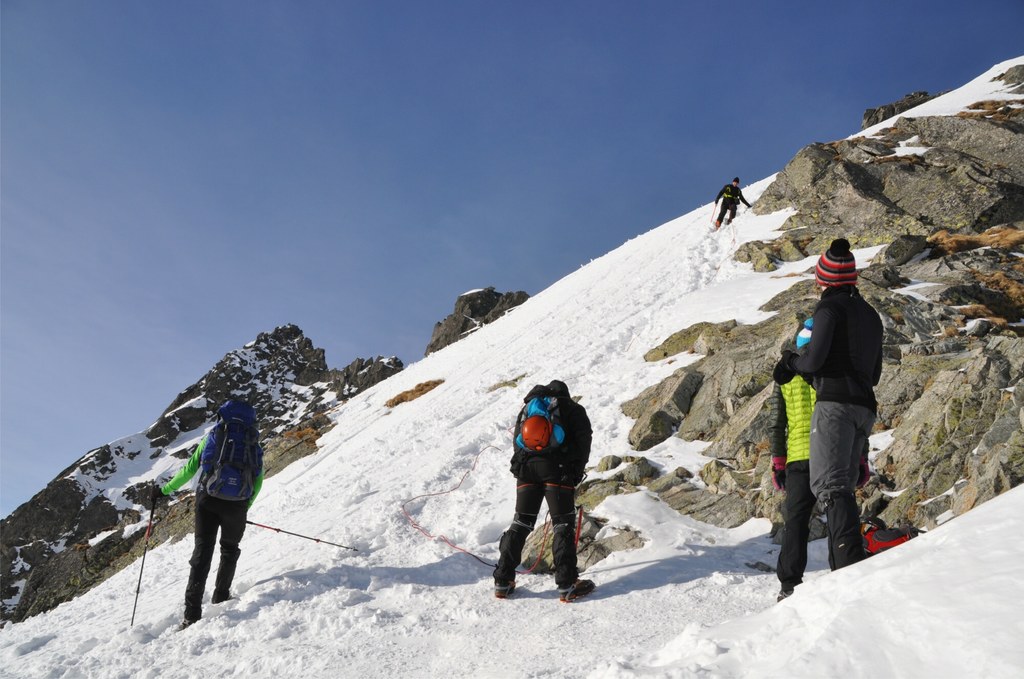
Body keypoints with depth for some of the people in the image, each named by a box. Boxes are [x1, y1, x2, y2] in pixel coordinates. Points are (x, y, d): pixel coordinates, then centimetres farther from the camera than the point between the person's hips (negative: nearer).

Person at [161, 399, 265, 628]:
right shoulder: (254, 444, 13)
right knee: (230, 548, 24)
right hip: (237, 504, 0)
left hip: (208, 500, 0)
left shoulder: (212, 436, 12)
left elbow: (190, 469, 11)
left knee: (202, 550, 0)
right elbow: (258, 481, 9)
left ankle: (192, 614, -8)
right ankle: (221, 596, 29)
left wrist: (167, 488, 24)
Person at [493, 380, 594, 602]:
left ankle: (503, 581, 11)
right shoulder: (573, 408, 17)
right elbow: (583, 437, 3)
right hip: (557, 467, -4)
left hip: (525, 466, 4)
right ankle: (567, 585, -4)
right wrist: (577, 472, 6)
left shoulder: (528, 407, 27)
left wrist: (522, 465, 14)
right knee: (563, 524, 1)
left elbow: (516, 441, 16)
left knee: (521, 522, 11)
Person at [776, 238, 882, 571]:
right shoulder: (871, 314, 20)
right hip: (865, 407, 9)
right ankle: (843, 568, 7)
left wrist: (789, 360, 7)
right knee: (843, 488, 10)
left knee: (829, 484, -15)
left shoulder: (830, 308, -5)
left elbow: (813, 360, -13)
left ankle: (851, 563, -29)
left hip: (835, 403, -9)